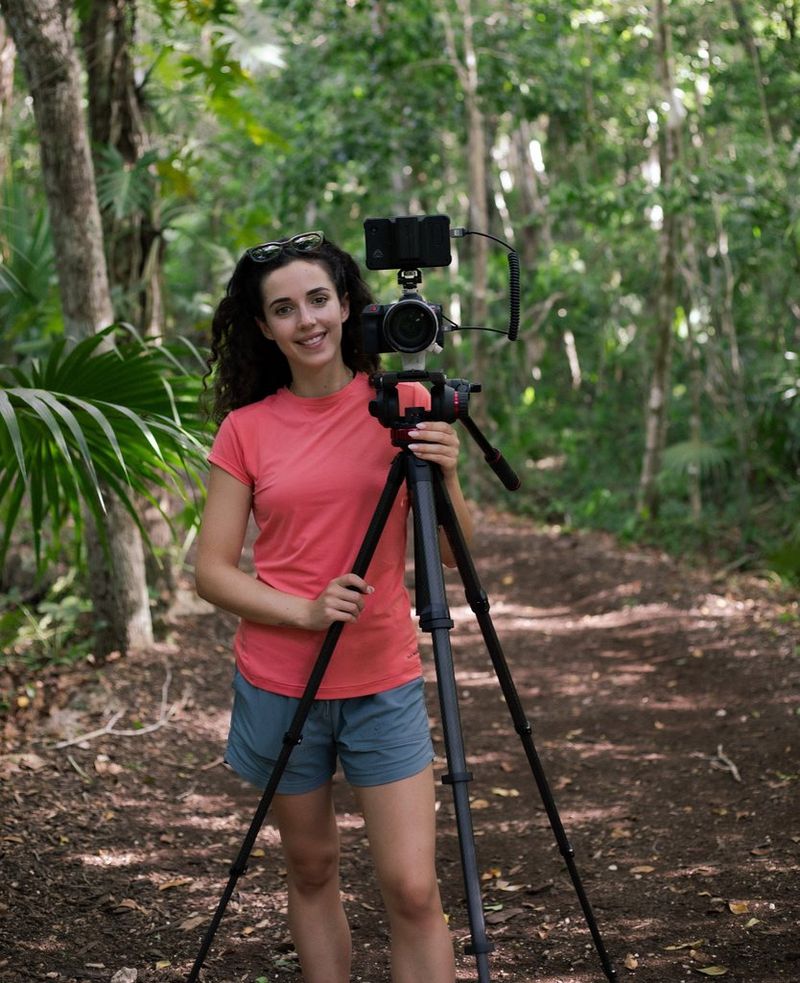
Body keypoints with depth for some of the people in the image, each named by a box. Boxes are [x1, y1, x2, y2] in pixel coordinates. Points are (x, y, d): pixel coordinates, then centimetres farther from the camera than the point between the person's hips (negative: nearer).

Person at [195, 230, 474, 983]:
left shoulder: (404, 404, 0)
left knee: (412, 890, -6)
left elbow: (452, 553, 0)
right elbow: (212, 572, -2)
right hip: (279, 685, 1)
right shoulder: (247, 428, -1)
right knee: (312, 871, 12)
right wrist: (304, 611, -18)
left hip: (385, 685, 0)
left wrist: (445, 476, -19)